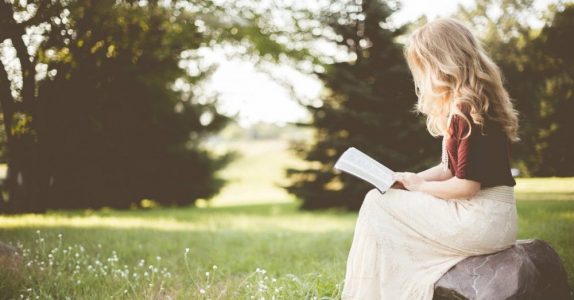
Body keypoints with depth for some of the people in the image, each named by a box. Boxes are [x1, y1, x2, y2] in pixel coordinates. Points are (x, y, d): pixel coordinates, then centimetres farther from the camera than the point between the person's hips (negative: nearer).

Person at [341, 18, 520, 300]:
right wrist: (405, 180, 5)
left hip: (481, 221, -9)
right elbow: (451, 169, 17)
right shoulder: (461, 107, 13)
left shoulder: (469, 110, -19)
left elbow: (467, 185, -22)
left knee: (377, 204, -3)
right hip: (485, 216, 9)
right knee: (381, 199, 11)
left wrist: (419, 185, -6)